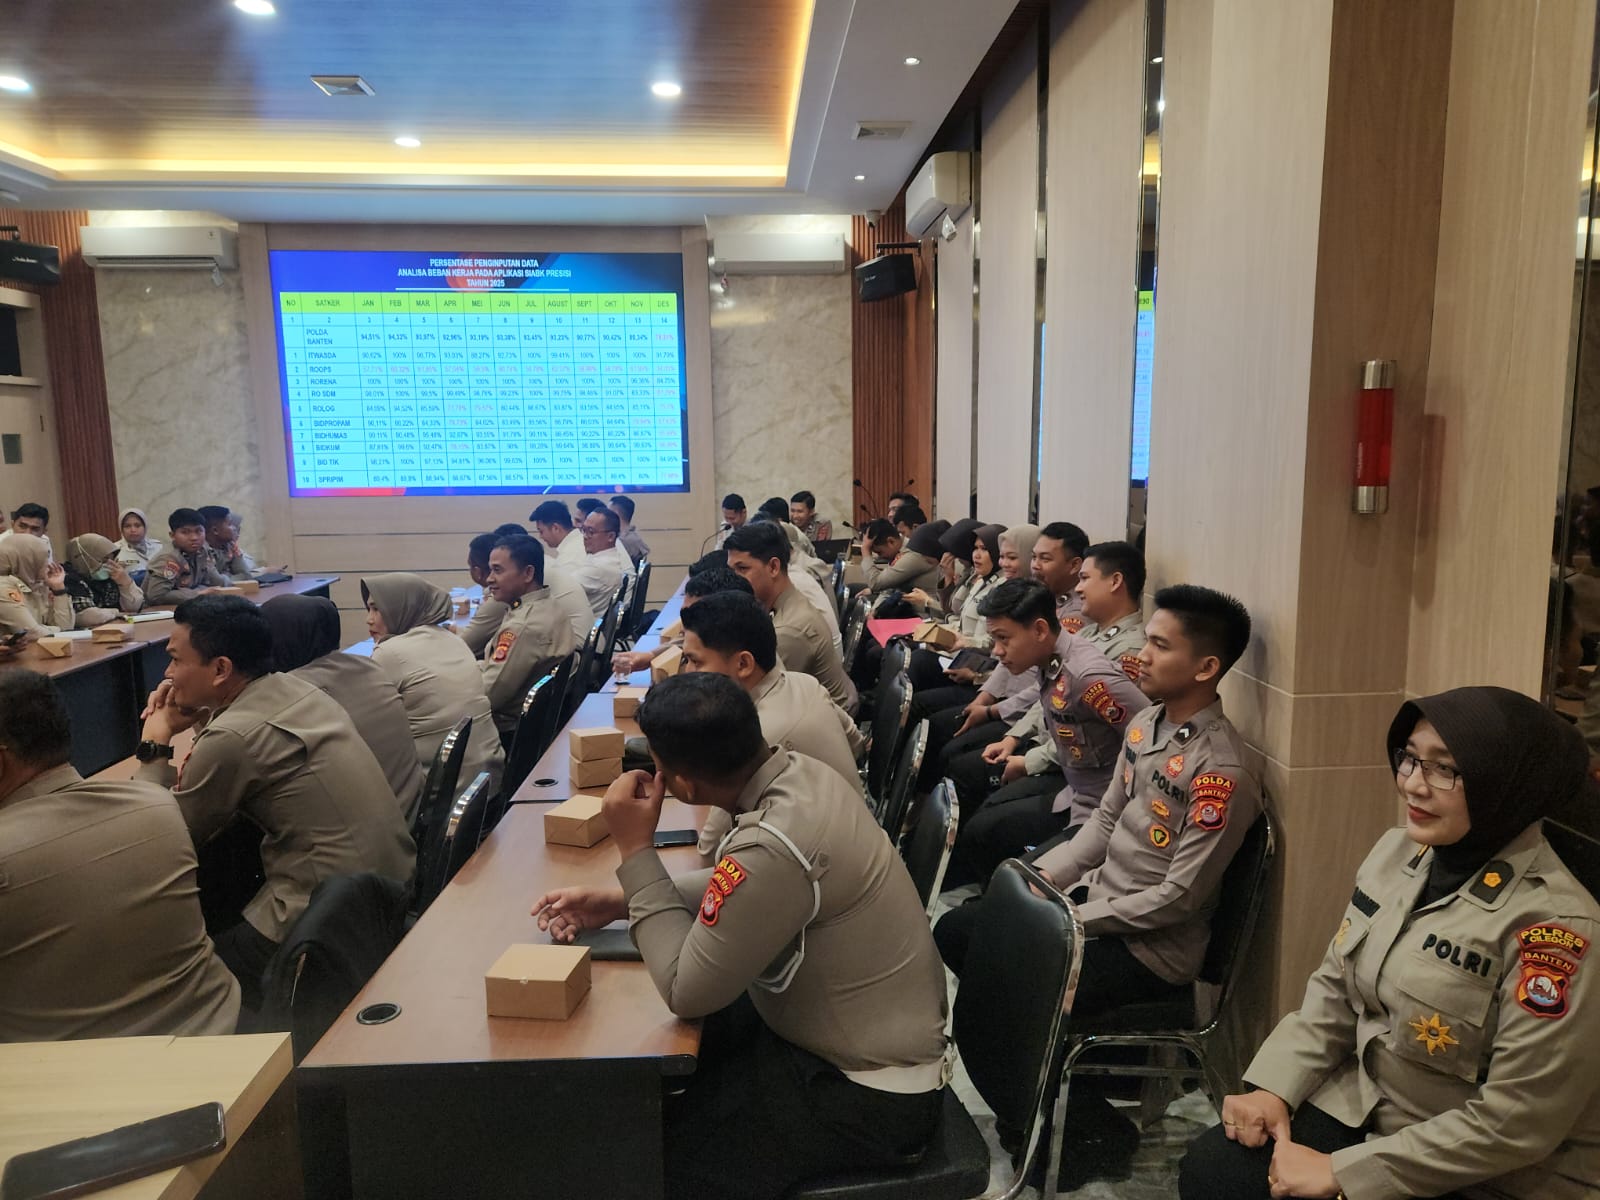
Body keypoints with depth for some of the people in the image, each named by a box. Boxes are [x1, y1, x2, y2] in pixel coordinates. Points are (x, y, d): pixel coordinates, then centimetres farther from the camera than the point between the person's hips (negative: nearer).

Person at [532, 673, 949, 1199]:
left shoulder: (773, 846, -35)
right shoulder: (798, 771, -8)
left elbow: (684, 990, -22)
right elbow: (739, 889, 10)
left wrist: (635, 850, -19)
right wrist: (618, 900, 2)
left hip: (869, 1094, -8)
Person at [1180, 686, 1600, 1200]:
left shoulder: (1553, 924, -24)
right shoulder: (1398, 850, -3)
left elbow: (1516, 1125, -22)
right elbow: (1334, 990, 5)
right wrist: (1274, 1087, -6)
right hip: (1364, 1105, 6)